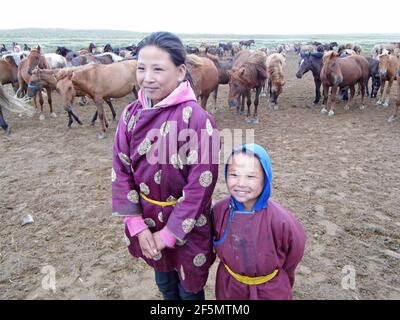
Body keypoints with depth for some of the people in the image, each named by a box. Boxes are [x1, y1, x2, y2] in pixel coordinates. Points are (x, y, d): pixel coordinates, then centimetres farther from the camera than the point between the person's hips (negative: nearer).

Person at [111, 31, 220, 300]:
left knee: (189, 289, 20)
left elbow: (200, 184, -21)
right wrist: (137, 225, -9)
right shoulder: (132, 114, -6)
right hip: (148, 221, 5)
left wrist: (170, 233, -16)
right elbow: (121, 171, -4)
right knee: (164, 283, 27)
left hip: (187, 226, -4)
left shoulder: (196, 118, -23)